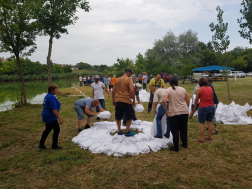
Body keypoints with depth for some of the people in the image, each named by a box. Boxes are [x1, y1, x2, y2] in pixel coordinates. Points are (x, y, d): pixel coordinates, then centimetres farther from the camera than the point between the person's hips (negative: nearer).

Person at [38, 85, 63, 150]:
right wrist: (59, 118, -23)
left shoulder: (47, 96, 12)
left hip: (46, 116, 10)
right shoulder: (52, 97, -20)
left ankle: (41, 145, 25)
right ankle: (54, 146, 12)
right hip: (51, 117, -10)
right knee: (56, 129, 2)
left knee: (47, 130, 18)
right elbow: (54, 110, -25)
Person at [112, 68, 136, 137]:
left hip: (118, 101, 6)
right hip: (126, 101, -6)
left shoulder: (117, 80, 12)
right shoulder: (129, 80, -6)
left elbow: (113, 91, 15)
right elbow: (132, 91, -17)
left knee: (118, 117, 14)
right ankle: (127, 132, 13)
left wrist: (114, 101, 24)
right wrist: (134, 101, -8)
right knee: (130, 117, 9)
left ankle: (119, 131, 22)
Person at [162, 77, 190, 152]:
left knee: (175, 131, 5)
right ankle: (184, 143, 32)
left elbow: (164, 101, -20)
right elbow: (187, 101, 8)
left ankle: (176, 147, 11)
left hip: (174, 113, -4)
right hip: (184, 112, 4)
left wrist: (166, 110, -8)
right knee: (184, 129, 19)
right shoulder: (183, 89, 3)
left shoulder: (168, 90, -7)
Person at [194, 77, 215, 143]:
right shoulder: (210, 88, 7)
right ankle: (209, 137, 25)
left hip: (203, 108, -5)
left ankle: (201, 139, 5)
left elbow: (196, 100, -3)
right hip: (212, 107, 6)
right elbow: (212, 98, 14)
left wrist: (194, 108, 10)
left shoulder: (199, 90, -8)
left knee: (201, 123, 2)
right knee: (209, 122, 15)